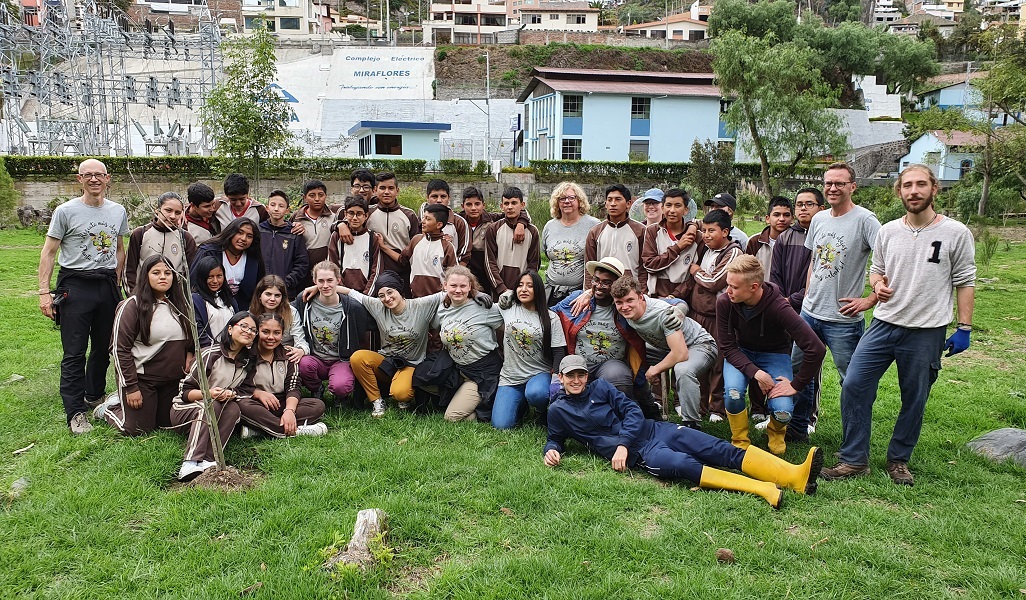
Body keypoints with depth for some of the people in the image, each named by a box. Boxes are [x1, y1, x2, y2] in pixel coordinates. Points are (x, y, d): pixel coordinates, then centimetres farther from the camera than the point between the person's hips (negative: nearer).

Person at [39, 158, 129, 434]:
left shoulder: (118, 211, 9)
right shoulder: (66, 211, -4)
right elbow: (48, 252, -3)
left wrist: (116, 283, 14)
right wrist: (44, 292, -9)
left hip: (107, 285, 4)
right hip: (75, 285, -4)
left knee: (103, 348, 13)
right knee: (74, 353, -4)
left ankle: (94, 396, 31)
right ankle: (75, 412, 0)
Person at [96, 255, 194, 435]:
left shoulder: (179, 304, 5)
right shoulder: (132, 306, -12)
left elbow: (189, 339, 21)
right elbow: (120, 348, -13)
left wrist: (189, 353, -1)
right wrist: (130, 388, -15)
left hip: (173, 380, 6)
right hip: (141, 378, -5)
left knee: (168, 423, 13)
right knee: (138, 429, -2)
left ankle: (122, 401, 34)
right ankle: (108, 408, 28)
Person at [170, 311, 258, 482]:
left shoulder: (249, 362, 4)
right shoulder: (211, 354, -12)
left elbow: (246, 391, -2)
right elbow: (185, 391, -11)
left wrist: (232, 394, -24)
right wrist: (208, 393, -30)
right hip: (183, 409, -4)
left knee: (233, 409, -28)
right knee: (211, 406, -35)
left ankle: (208, 460, -41)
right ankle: (190, 463, -47)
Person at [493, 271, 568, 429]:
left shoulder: (550, 318, -2)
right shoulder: (508, 307, 3)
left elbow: (559, 352, -4)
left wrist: (556, 381, -17)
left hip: (539, 373, -2)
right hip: (510, 376, 2)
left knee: (535, 393, -38)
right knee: (501, 424, -14)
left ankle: (544, 411, 0)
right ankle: (523, 403, 20)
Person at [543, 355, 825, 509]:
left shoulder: (600, 386, 12)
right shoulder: (557, 410, 8)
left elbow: (632, 411, 6)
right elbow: (556, 439, 20)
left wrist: (623, 443, -9)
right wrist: (551, 451, -5)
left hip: (650, 429, 4)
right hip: (635, 454, -4)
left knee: (719, 450, -15)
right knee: (682, 464, -32)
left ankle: (794, 475, -27)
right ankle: (763, 489, -46)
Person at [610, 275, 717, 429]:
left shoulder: (664, 313, -37)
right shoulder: (625, 312, -17)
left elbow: (681, 354, -39)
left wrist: (654, 370, -23)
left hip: (699, 345, -8)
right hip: (664, 347, 8)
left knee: (683, 370, -41)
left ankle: (692, 424, -24)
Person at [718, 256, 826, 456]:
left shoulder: (778, 307, -32)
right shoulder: (724, 303, -24)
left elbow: (816, 349, -32)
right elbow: (727, 347, -16)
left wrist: (796, 384, -24)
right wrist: (755, 372, -30)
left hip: (774, 354, -1)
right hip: (740, 353, 1)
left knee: (783, 411, -22)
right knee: (733, 393, -30)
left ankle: (775, 432, 19)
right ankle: (740, 441, 0)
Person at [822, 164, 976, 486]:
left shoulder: (956, 233, -3)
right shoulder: (887, 231, 5)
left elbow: (965, 282, 0)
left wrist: (964, 329, -3)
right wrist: (879, 285, -7)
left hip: (927, 332, -2)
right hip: (884, 324, 3)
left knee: (914, 400, 9)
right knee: (853, 386, -6)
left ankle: (898, 460, 28)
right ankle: (854, 460, 5)